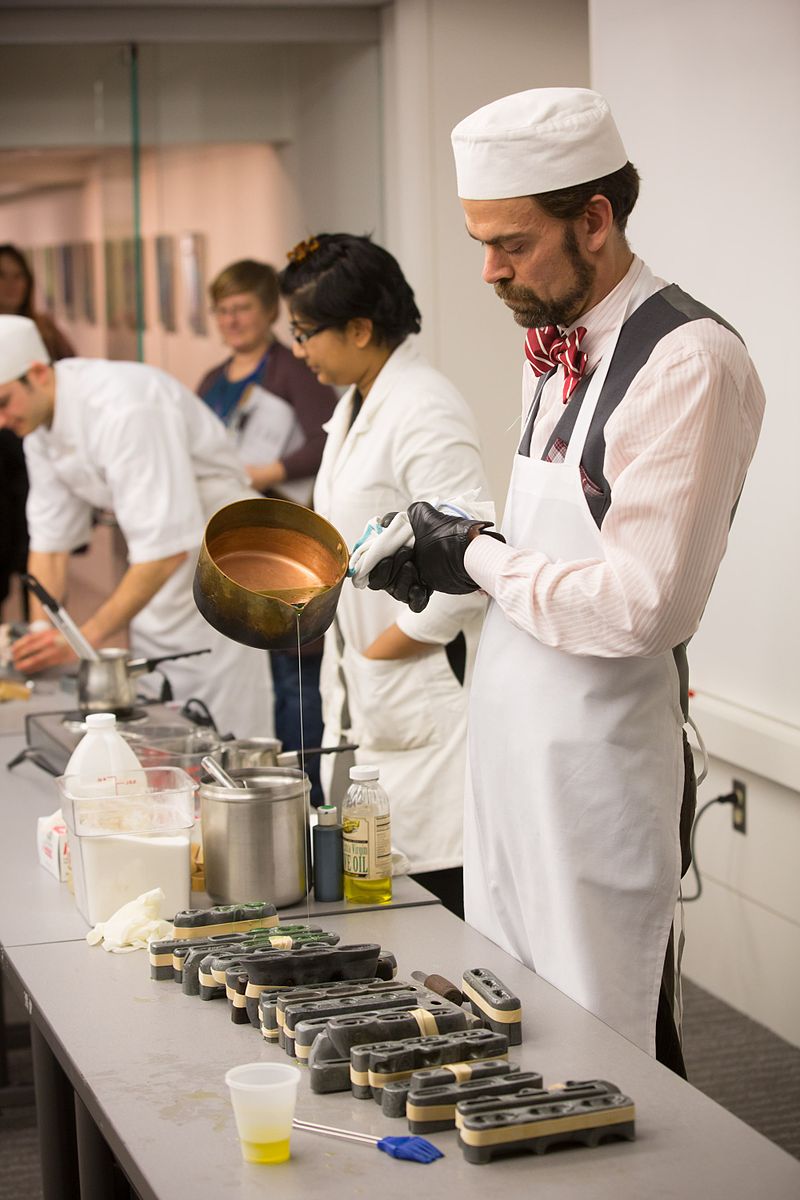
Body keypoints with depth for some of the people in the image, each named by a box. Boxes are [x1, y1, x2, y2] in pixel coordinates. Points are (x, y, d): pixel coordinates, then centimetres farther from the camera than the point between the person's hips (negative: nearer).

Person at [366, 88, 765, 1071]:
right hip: (514, 746, 9)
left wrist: (479, 560, -13)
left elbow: (641, 603, -23)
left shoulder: (689, 361, -18)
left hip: (600, 760, -9)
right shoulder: (553, 347, 11)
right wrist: (449, 554, 3)